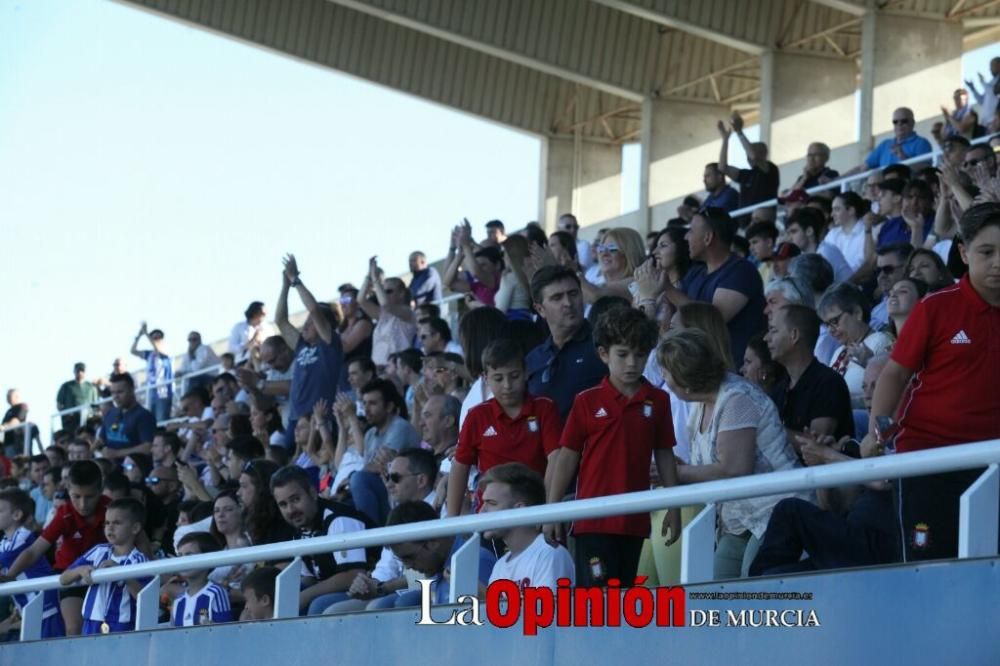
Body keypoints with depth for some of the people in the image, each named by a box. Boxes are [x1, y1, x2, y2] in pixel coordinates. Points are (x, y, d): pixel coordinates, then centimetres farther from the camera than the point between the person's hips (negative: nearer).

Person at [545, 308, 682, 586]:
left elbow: (664, 456, 11)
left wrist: (673, 508, 8)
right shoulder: (587, 402, -2)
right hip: (593, 519, -3)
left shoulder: (657, 402, 4)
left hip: (635, 519, 3)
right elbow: (567, 458, 2)